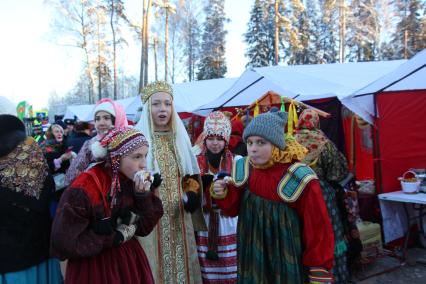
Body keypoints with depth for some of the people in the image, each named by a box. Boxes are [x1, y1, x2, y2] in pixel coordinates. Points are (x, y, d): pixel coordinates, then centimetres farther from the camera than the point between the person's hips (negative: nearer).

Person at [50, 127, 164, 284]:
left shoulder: (135, 181, -7)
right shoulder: (84, 190, -23)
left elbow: (144, 228, -4)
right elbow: (65, 243, -22)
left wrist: (143, 196, -20)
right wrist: (115, 238, -17)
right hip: (95, 267, -5)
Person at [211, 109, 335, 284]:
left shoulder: (299, 178, -21)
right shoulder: (243, 168, -6)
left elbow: (318, 229, -13)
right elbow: (235, 208, 5)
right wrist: (224, 195, -15)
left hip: (286, 261, -4)